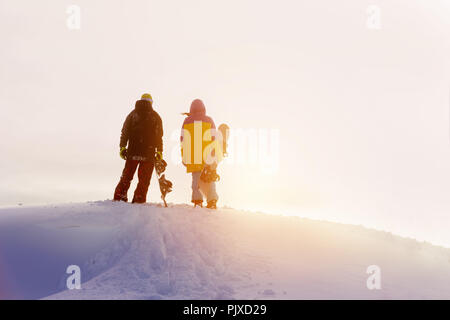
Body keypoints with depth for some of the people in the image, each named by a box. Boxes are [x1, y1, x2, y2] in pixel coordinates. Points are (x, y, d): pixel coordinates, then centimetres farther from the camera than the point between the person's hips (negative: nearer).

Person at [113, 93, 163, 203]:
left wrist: (122, 147, 6)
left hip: (132, 152, 2)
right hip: (148, 153, -2)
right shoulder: (156, 117, 2)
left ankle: (119, 198, 8)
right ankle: (139, 201, 0)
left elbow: (125, 132, 4)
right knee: (144, 179, 4)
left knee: (126, 176, 12)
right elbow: (159, 137, 0)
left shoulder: (133, 114, 7)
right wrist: (159, 152, 3)